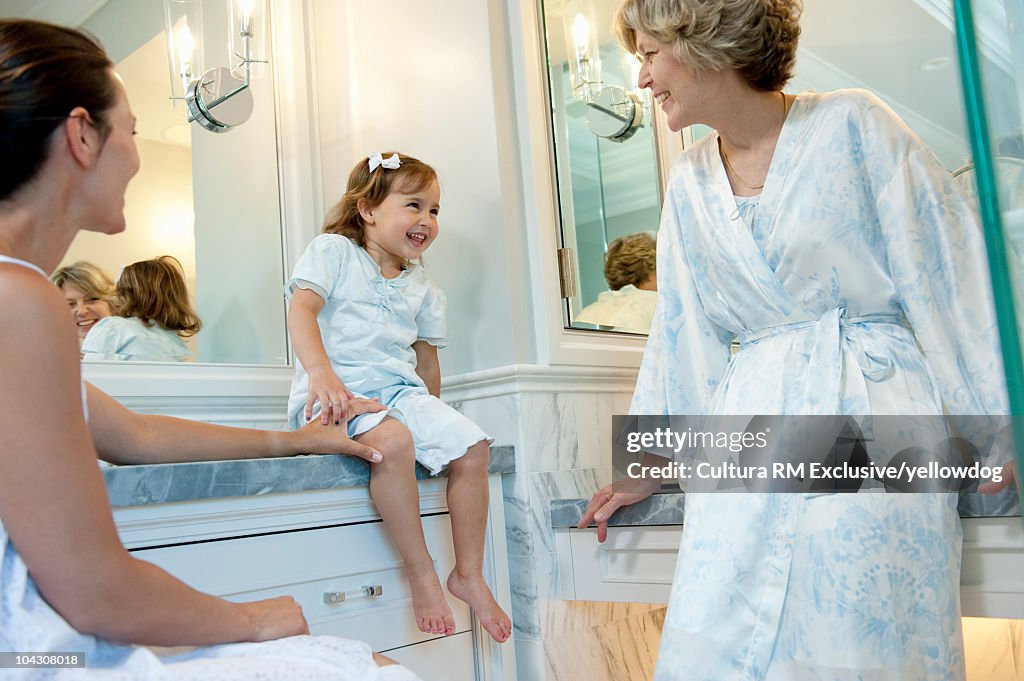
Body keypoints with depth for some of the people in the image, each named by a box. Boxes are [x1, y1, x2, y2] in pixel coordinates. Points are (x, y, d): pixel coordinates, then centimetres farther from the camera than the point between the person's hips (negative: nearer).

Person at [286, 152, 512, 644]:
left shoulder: (423, 288, 19)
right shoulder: (333, 251, 3)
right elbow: (301, 311, -13)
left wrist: (434, 414, 17)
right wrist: (321, 373, -30)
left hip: (401, 389, 6)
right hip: (339, 390, -6)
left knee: (472, 447, -12)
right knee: (392, 441, -36)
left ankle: (468, 575, 2)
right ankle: (421, 572, -19)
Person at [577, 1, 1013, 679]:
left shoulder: (853, 124, -3)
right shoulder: (689, 182, 11)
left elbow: (948, 275, -4)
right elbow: (682, 332, 15)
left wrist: (989, 422, -7)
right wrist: (647, 468, 17)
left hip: (877, 404, -4)